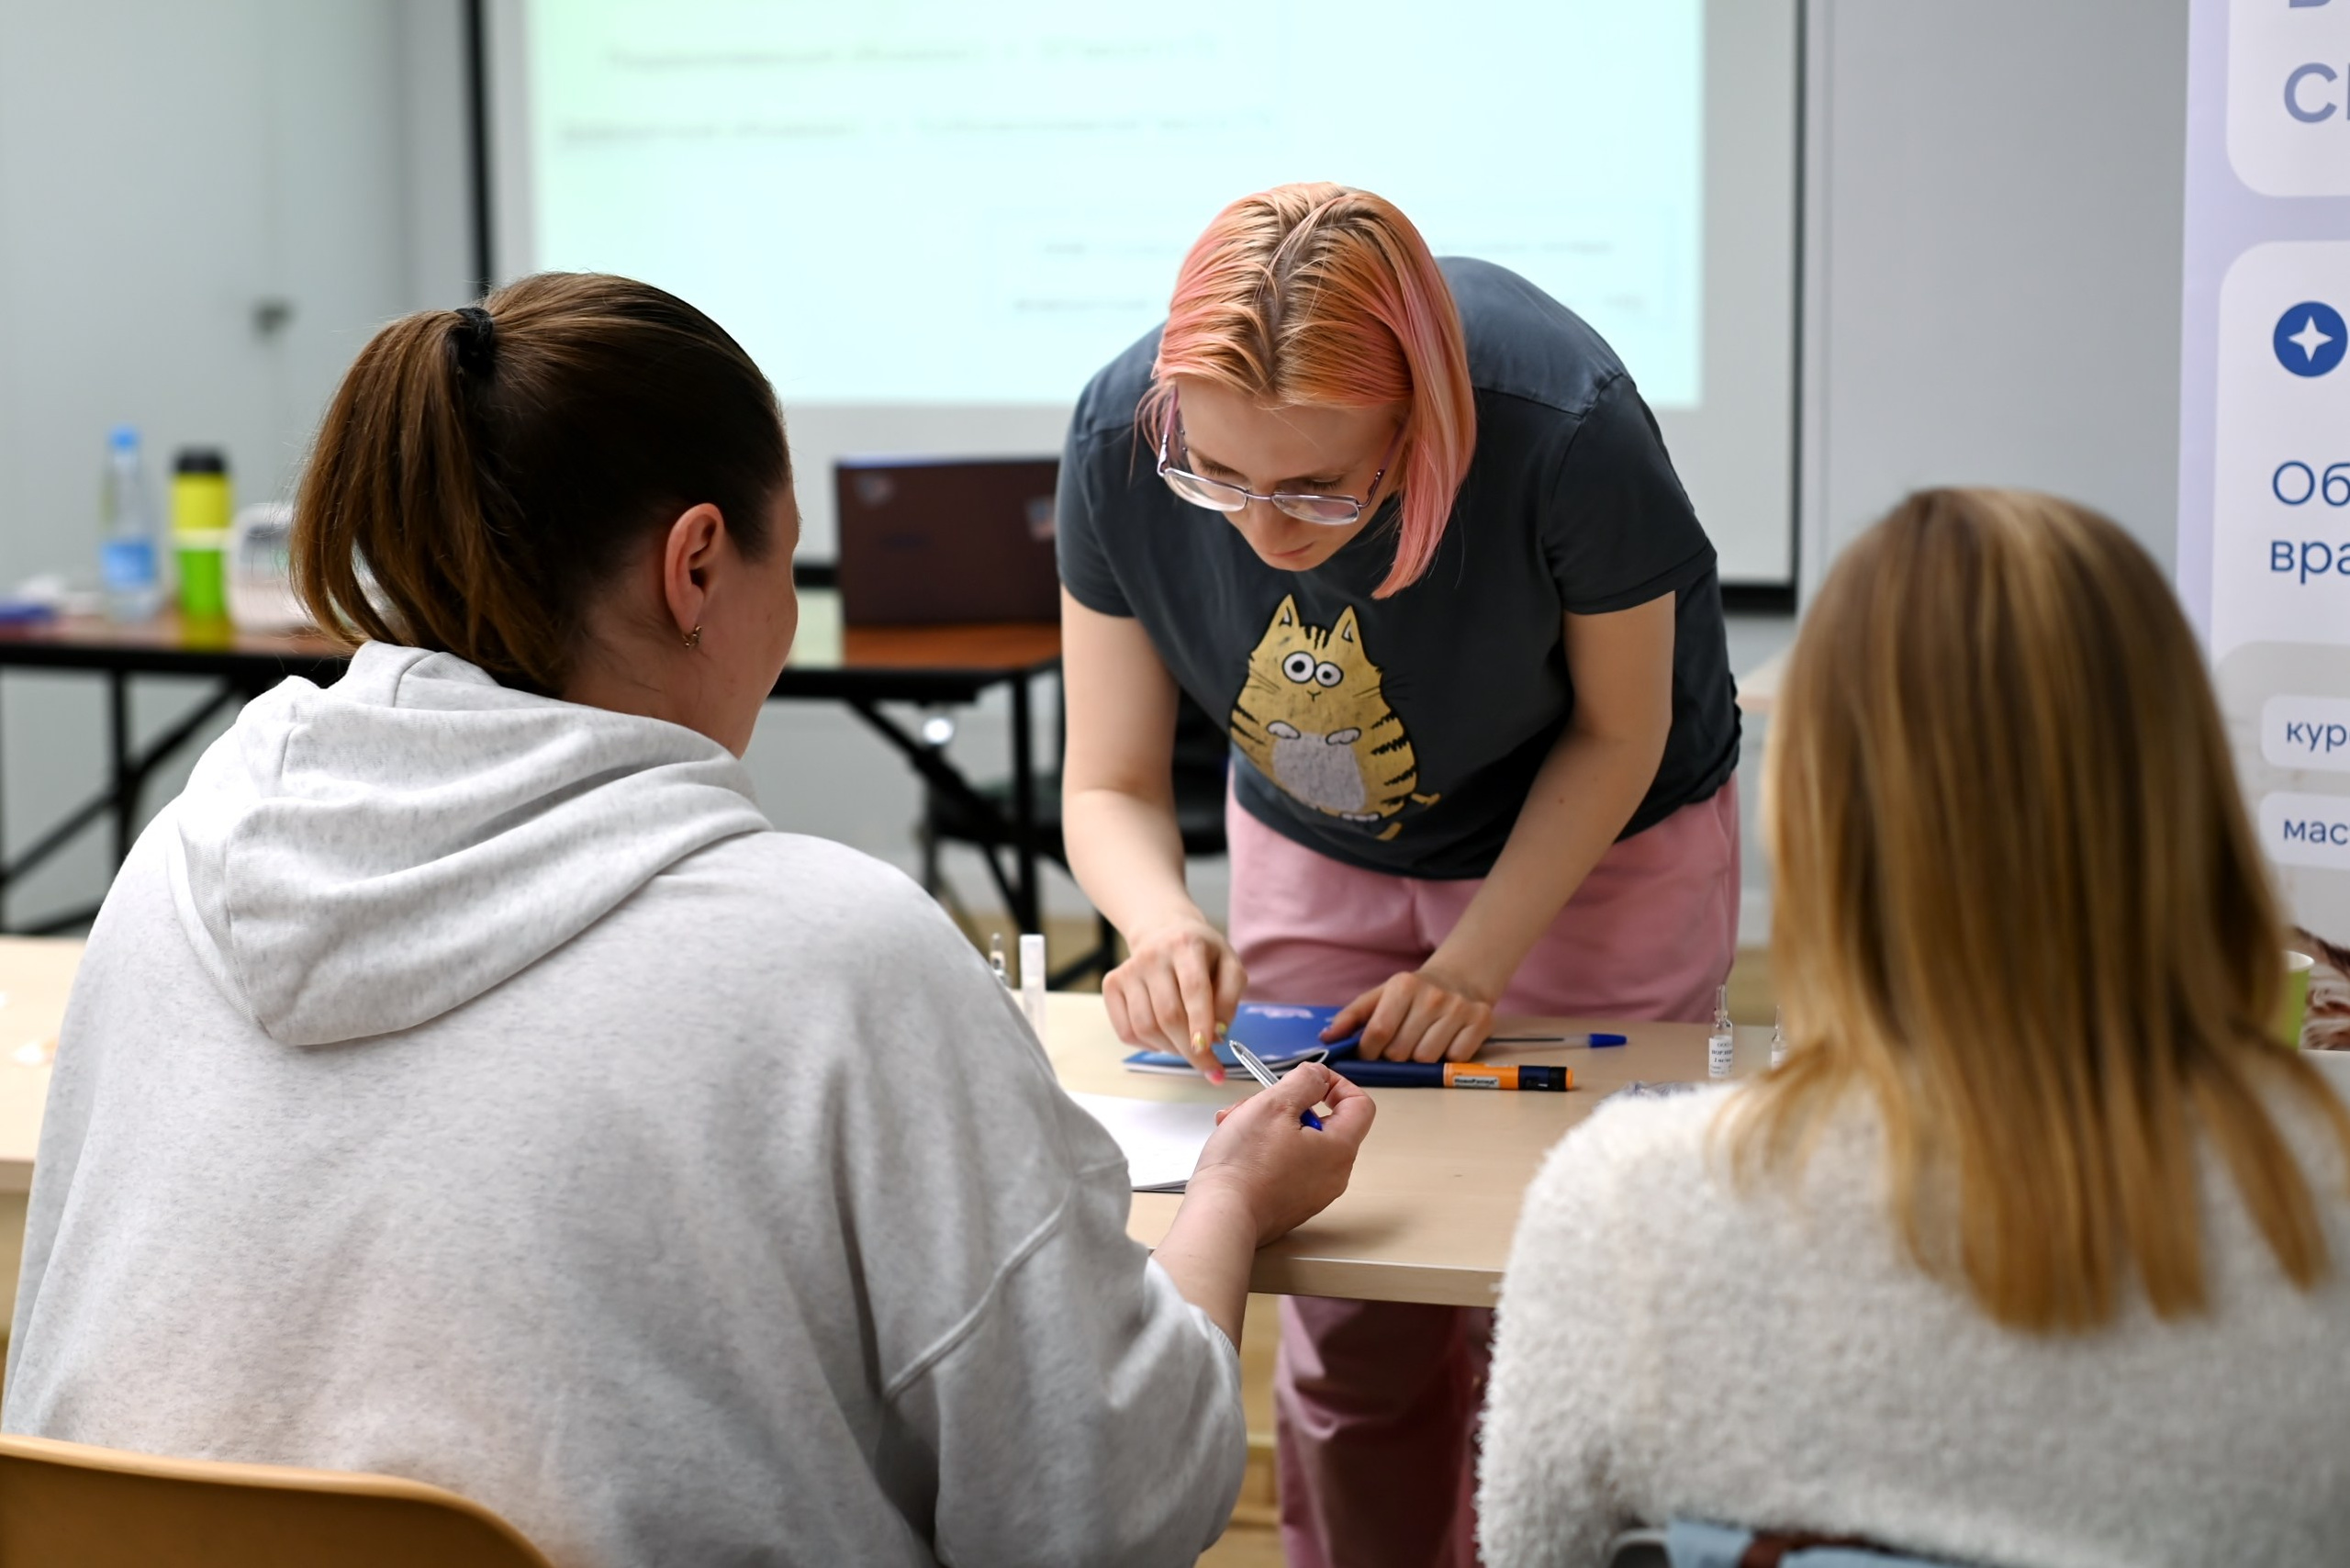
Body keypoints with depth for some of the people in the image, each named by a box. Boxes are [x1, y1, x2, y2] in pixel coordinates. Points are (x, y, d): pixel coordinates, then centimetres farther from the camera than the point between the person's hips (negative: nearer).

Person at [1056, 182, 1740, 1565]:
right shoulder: (1121, 434, -28)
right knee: (1347, 1321, 6)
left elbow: (1616, 733, -16)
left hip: (1594, 846, -2)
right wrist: (1166, 926, -37)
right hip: (1318, 855, 3)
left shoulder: (1569, 431, -36)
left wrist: (1475, 962, -24)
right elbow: (1110, 787, -16)